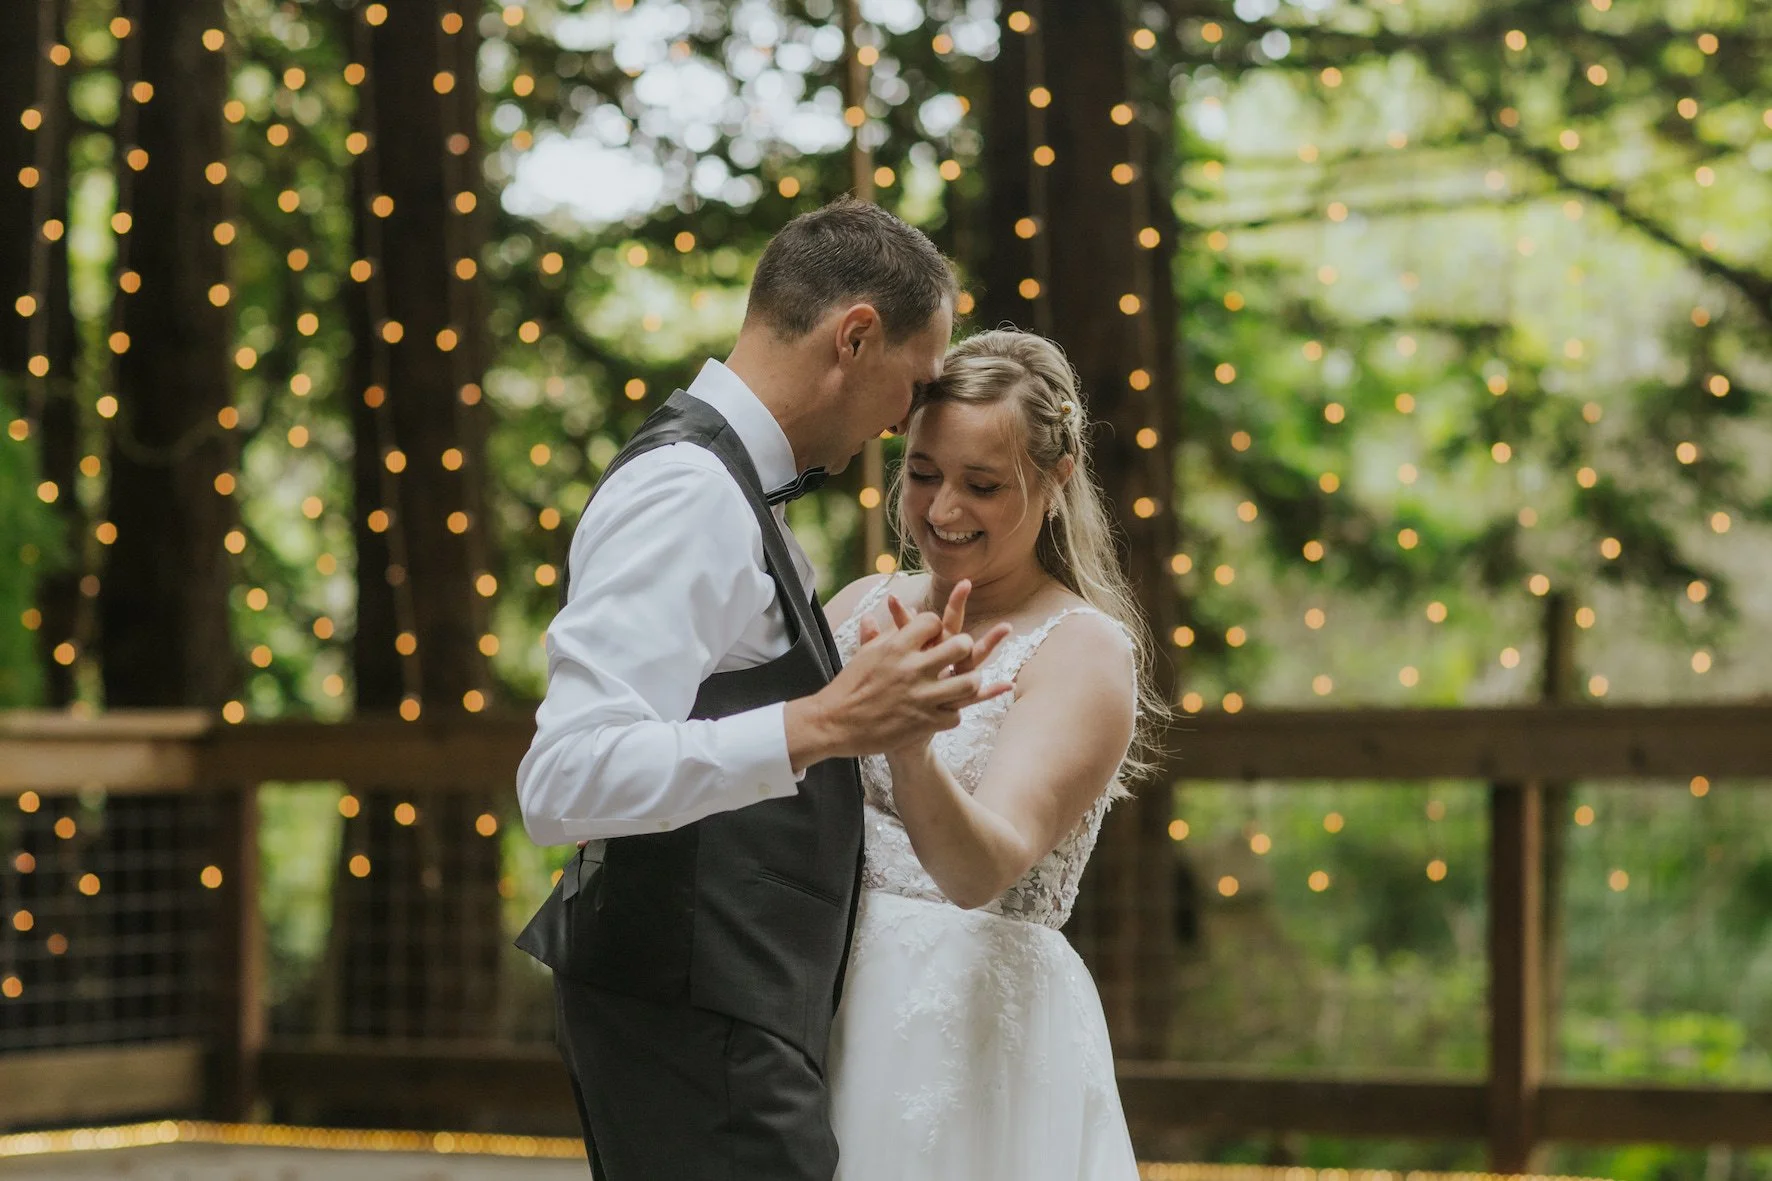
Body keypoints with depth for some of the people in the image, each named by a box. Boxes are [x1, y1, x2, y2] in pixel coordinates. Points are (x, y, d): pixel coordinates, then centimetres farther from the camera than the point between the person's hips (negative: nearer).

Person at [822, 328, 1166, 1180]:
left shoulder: (1085, 650, -9)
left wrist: (909, 743, -39)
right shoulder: (865, 608, 8)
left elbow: (984, 870, -22)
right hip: (817, 1005, 5)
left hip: (975, 1029, -5)